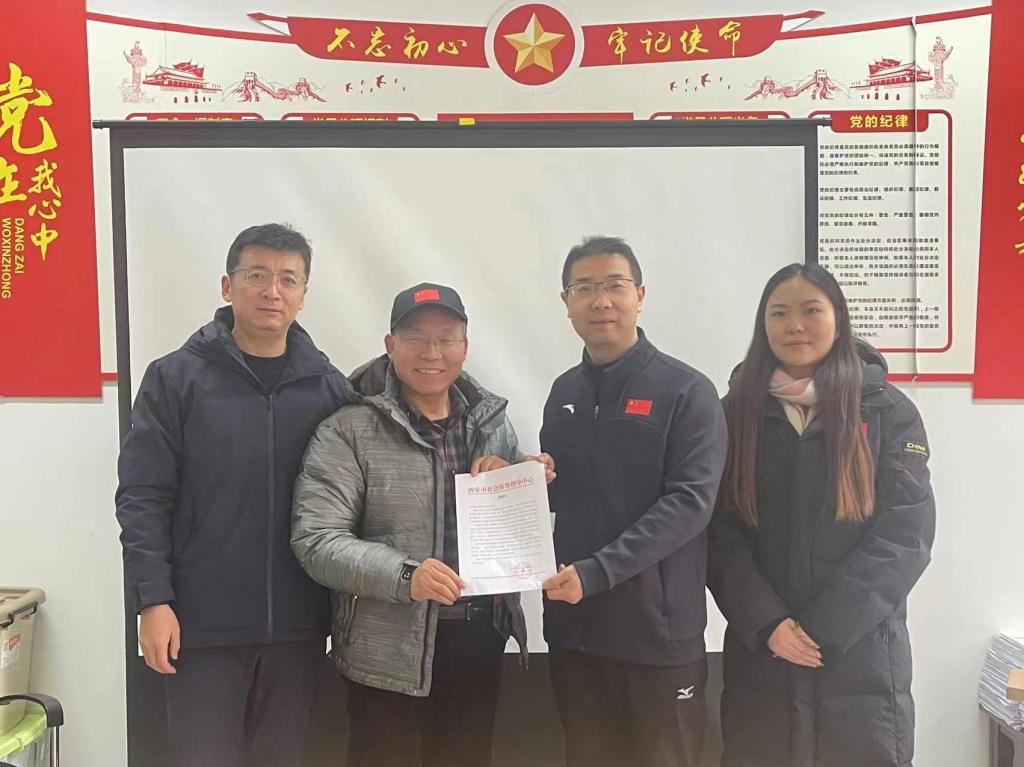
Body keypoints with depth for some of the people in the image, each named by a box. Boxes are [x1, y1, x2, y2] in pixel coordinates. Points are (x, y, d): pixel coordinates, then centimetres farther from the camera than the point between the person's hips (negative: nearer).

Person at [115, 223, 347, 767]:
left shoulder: (328, 387, 4)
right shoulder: (174, 379, -3)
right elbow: (143, 497, -5)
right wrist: (154, 599, -11)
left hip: (298, 625, 3)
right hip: (203, 624, -2)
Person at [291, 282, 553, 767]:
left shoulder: (493, 421, 7)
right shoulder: (349, 430, -8)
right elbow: (315, 538, -14)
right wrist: (403, 576, -28)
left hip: (481, 641, 5)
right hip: (391, 652, -4)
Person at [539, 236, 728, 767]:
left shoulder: (687, 391, -8)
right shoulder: (563, 393, 10)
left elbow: (689, 502, -17)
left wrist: (596, 572, -23)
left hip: (658, 631, -5)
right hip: (573, 628, 5)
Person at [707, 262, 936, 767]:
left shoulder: (888, 411, -1)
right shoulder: (737, 412, 2)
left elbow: (904, 532, -8)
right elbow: (721, 531, -2)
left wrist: (822, 626, -14)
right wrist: (767, 623, -13)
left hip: (860, 654, -1)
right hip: (759, 652, 1)